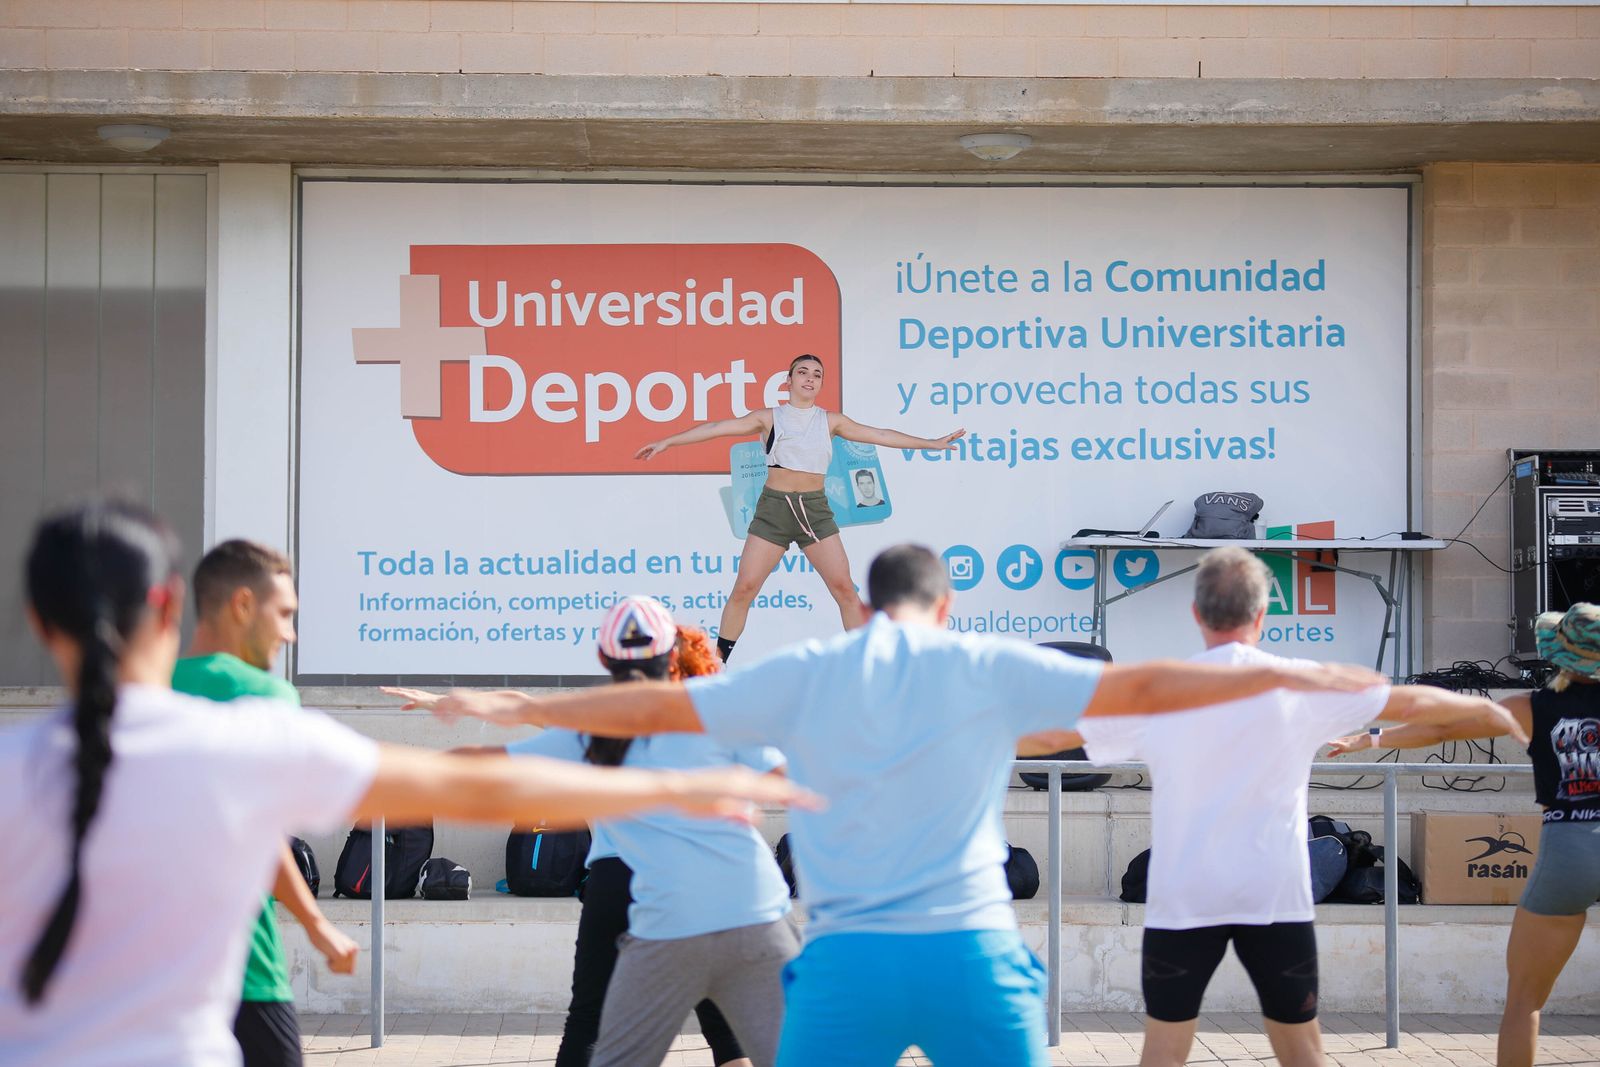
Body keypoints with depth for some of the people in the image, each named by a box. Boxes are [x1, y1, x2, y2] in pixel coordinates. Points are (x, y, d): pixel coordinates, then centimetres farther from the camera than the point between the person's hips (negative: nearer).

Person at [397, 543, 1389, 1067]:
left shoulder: (807, 673, 7)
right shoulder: (986, 667, 4)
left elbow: (654, 707, 10)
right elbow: (1141, 687, 3)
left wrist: (518, 707, 21)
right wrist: (1286, 676, 11)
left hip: (847, 959, 1)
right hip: (973, 952, 0)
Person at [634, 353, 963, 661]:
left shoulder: (831, 421, 9)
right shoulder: (769, 418, 4)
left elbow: (880, 435, 9)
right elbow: (718, 428, -2)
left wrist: (932, 443, 7)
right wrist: (667, 442, -6)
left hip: (815, 509, 1)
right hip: (774, 507, -1)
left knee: (844, 587, -5)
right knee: (744, 588, -5)